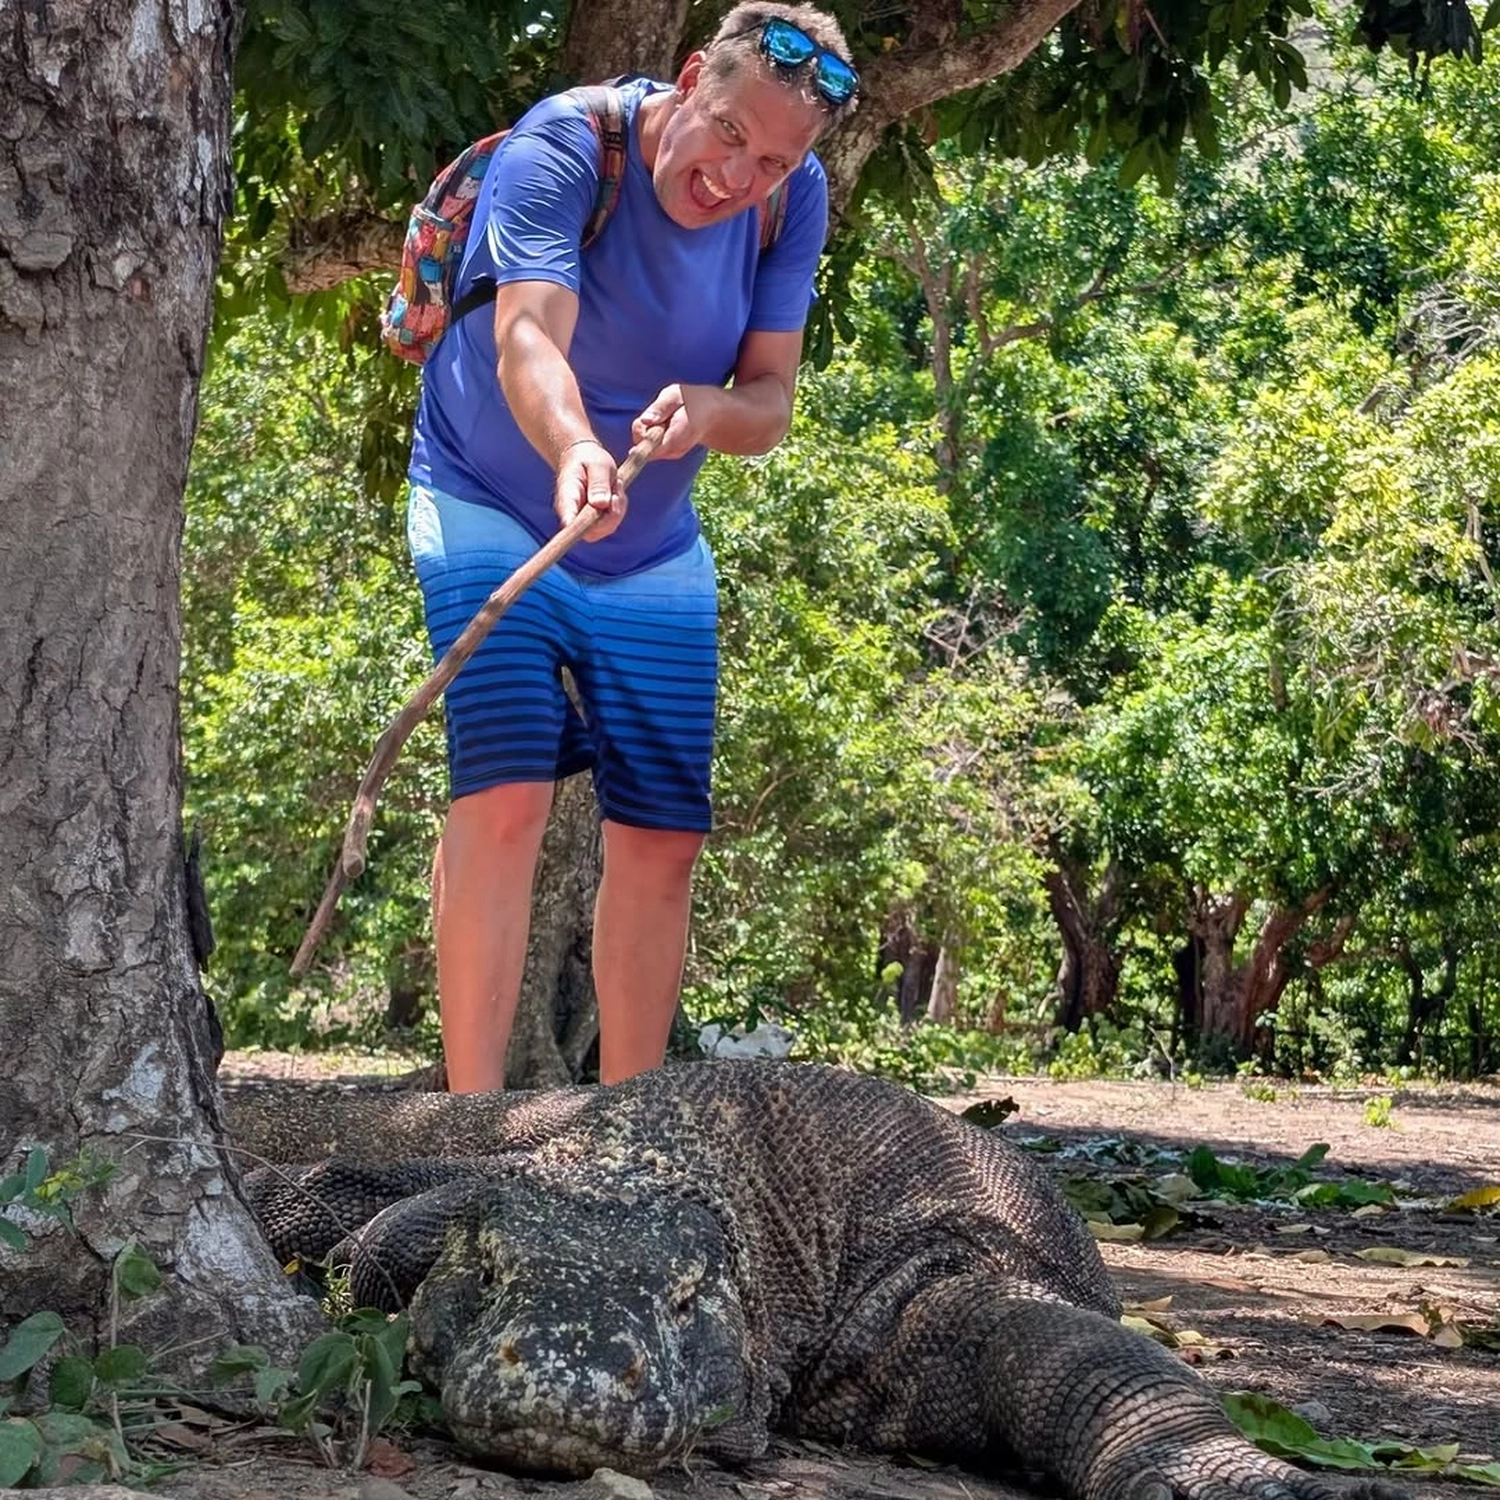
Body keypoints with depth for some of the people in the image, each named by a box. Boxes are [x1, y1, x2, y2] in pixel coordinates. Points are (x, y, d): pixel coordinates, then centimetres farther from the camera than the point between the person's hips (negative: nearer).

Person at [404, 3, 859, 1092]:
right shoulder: (564, 148, -24)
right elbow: (528, 339, -39)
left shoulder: (796, 199, -9)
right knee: (504, 797, -21)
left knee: (662, 837, 2)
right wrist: (574, 448, -60)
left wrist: (711, 409, -32)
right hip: (488, 512, -5)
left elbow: (771, 402, -8)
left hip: (656, 558, 5)